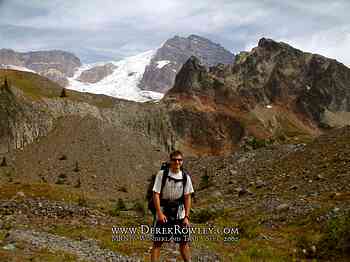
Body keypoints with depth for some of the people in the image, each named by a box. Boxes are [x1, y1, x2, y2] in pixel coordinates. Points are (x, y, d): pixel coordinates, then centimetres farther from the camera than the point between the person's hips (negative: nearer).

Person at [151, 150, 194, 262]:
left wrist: (186, 216, -2)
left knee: (184, 242, 9)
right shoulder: (162, 174, -10)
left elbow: (187, 197, 4)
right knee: (157, 242, -1)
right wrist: (160, 213, -17)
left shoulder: (185, 177, 0)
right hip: (163, 212, -3)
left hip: (179, 213, 3)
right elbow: (156, 194, -10)